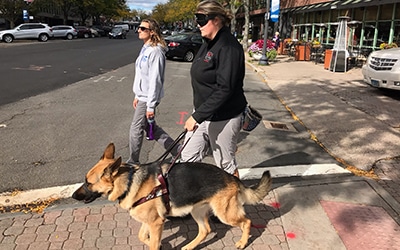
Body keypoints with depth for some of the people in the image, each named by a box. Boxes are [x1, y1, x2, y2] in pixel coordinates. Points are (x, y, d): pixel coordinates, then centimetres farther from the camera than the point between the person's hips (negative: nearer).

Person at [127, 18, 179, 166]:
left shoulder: (155, 51, -19)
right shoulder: (145, 48, 11)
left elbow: (155, 80, -22)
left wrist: (151, 106, -22)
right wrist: (137, 96, 19)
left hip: (148, 98, -10)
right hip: (142, 96, 10)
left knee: (136, 129, 2)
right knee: (150, 127, 18)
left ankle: (133, 162, 21)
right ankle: (177, 151, 28)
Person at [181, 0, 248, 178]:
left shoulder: (228, 47, -20)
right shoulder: (209, 43, 9)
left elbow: (224, 89, -26)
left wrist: (197, 116, -26)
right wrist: (198, 113, 18)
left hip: (223, 118, -9)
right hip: (203, 113, 9)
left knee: (225, 164, 8)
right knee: (188, 158, 13)